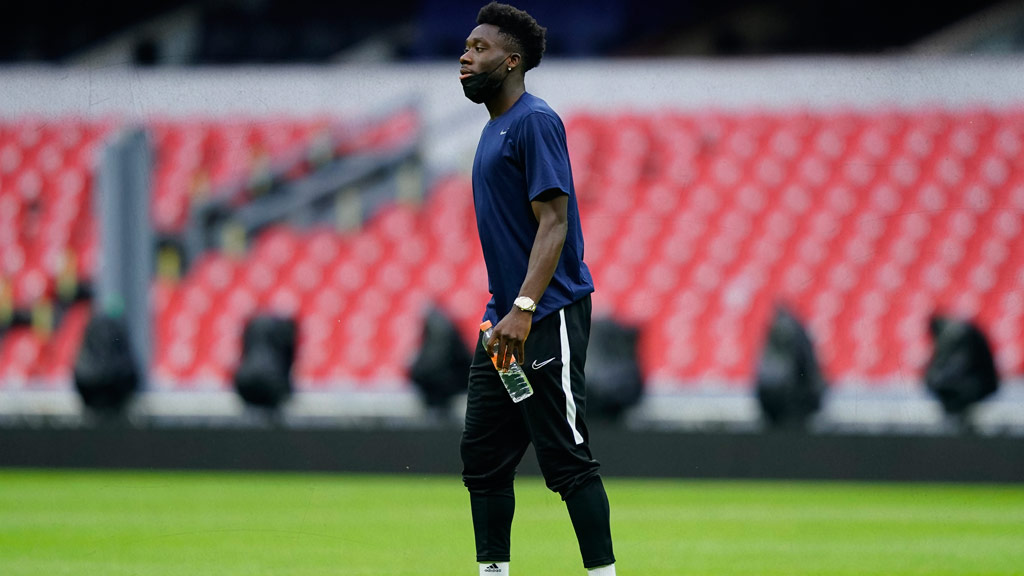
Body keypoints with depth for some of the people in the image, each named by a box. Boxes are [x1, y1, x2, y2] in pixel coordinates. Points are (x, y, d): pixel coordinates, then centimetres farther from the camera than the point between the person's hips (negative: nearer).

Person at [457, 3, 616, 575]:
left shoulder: (535, 122, -12)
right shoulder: (495, 128, 18)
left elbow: (553, 222, -19)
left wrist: (524, 309, -27)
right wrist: (504, 312, 19)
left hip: (550, 316, -10)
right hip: (505, 319, 10)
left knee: (567, 458, -9)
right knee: (484, 456, 10)